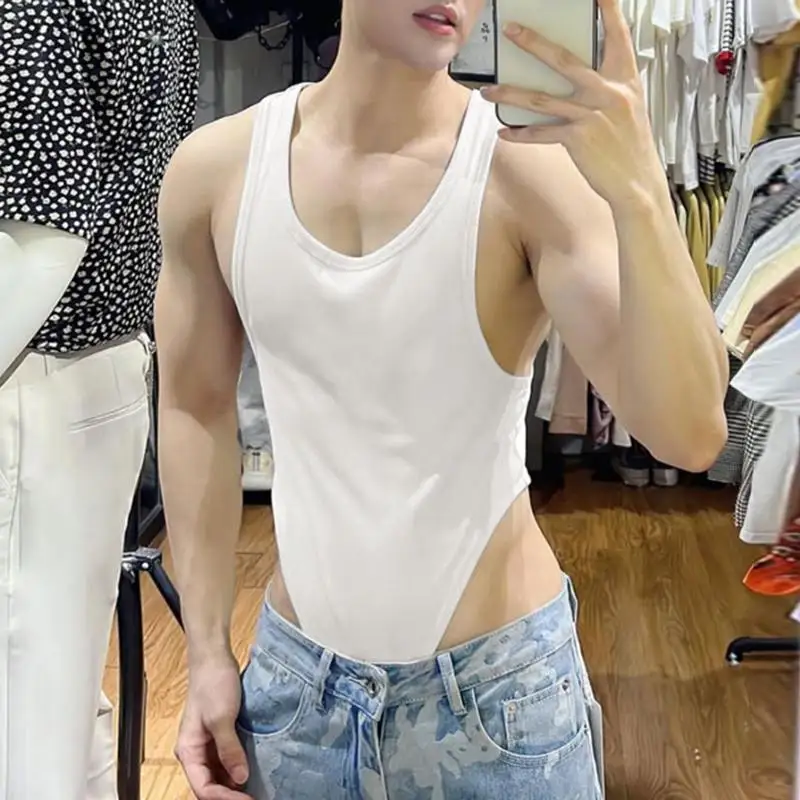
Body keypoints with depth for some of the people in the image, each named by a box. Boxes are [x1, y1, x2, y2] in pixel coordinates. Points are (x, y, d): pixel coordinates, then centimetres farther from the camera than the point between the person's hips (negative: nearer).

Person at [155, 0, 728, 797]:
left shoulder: (534, 169, -15)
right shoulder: (214, 170, -6)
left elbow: (688, 436, -21)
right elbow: (197, 408, 4)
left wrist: (638, 189, -34)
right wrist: (207, 650, 5)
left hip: (497, 680, -2)